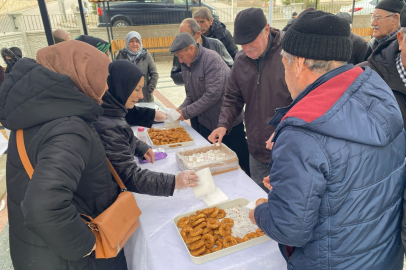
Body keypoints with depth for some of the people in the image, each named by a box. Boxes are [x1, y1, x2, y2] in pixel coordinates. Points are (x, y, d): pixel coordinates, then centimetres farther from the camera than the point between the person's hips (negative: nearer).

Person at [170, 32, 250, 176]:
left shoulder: (211, 59, -18)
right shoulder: (186, 65, 7)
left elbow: (213, 94, -25)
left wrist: (186, 112, -19)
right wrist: (181, 108, -8)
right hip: (206, 124, 7)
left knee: (243, 162, 6)